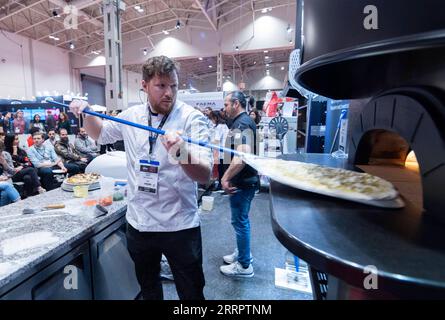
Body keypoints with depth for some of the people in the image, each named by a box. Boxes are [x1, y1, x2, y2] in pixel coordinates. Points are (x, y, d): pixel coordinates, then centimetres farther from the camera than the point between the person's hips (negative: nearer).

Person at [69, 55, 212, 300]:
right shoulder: (131, 116, 0)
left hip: (179, 227, -4)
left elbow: (205, 176, -25)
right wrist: (87, 114, 2)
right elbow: (100, 134, 20)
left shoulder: (191, 118, -14)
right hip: (138, 223, 5)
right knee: (148, 289, 27)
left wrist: (182, 155, -44)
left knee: (191, 294, 13)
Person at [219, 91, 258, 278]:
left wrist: (226, 178, -25)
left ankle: (244, 266, 19)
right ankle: (243, 253, 39)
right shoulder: (243, 121, 14)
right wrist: (228, 177, 20)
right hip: (244, 180, 10)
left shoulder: (241, 124, -20)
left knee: (240, 221, 3)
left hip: (242, 183, -10)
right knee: (241, 219, 22)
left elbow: (243, 156, -34)